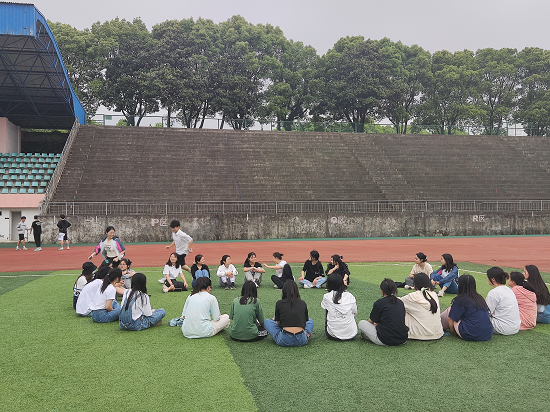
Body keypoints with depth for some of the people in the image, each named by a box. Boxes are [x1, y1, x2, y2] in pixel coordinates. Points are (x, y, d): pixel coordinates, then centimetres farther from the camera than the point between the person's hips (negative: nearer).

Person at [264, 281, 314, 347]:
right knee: (310, 320, 33)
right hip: (302, 341, 2)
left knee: (267, 322, 24)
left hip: (284, 340, -1)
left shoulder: (279, 303, 1)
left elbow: (278, 323, 11)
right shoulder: (303, 303, 7)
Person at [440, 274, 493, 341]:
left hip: (471, 336, -7)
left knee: (449, 310, 9)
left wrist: (452, 332, 17)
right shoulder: (480, 297, 10)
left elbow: (451, 319, -2)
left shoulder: (460, 299, -8)